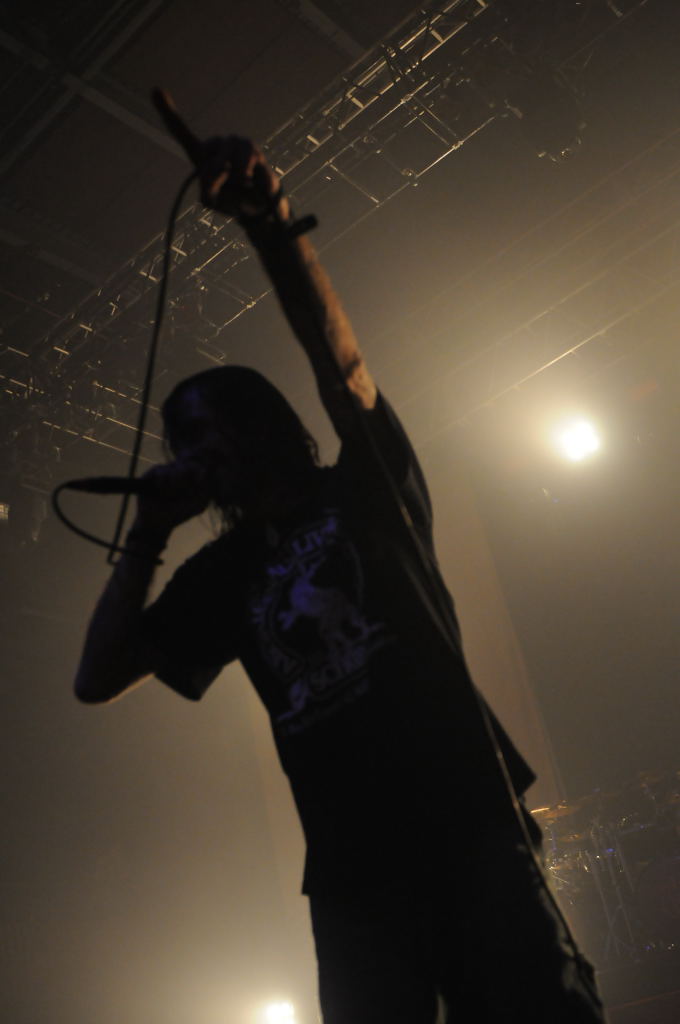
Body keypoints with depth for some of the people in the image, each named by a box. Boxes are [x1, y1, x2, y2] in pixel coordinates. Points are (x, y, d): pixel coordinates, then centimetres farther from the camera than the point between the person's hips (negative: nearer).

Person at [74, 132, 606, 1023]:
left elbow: (341, 367, -8)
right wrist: (147, 535, 7)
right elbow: (98, 679, 13)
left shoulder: (363, 489, 12)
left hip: (471, 829, -3)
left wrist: (270, 225, -21)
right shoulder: (225, 573, 18)